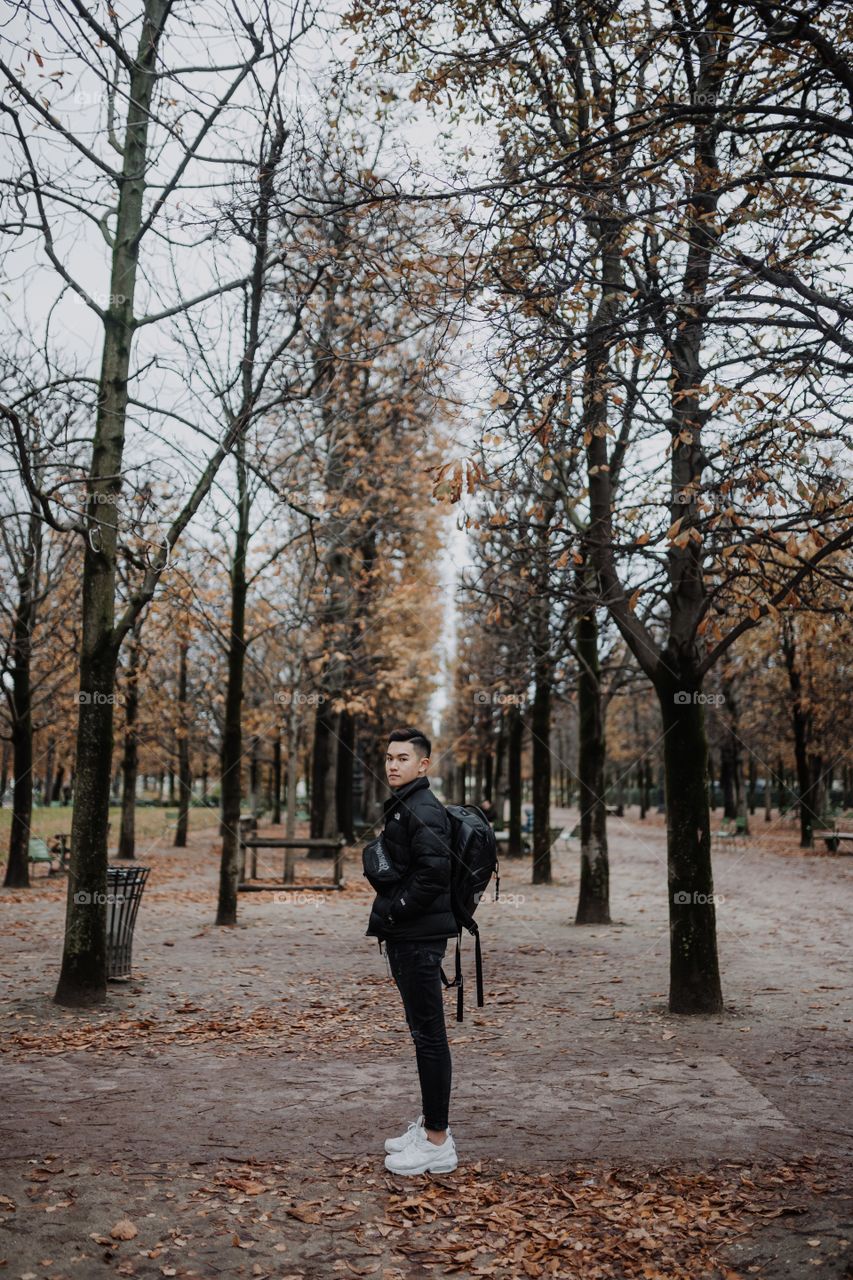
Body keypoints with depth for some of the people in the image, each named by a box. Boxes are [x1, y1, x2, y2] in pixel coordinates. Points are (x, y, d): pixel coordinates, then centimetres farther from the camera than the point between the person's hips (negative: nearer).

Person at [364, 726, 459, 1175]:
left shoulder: (422, 809, -16)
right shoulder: (401, 807, 16)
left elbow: (434, 871, -25)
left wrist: (391, 912, -17)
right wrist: (386, 919, 11)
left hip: (420, 937, -10)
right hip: (407, 936, 10)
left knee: (429, 1034, -3)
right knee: (423, 1032, 17)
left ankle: (437, 1142, 5)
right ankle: (430, 1124, 28)